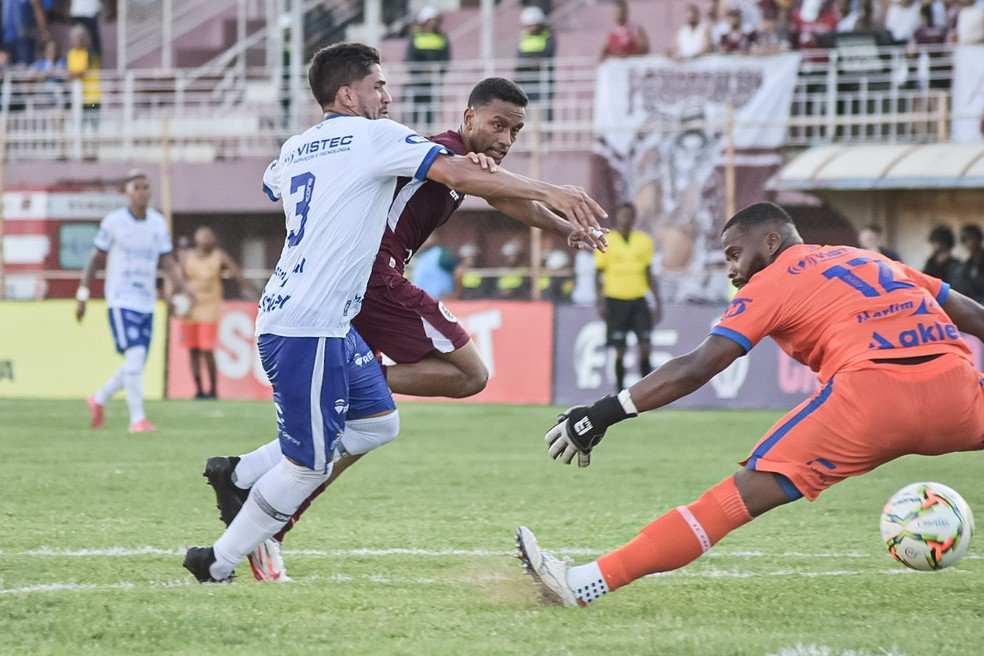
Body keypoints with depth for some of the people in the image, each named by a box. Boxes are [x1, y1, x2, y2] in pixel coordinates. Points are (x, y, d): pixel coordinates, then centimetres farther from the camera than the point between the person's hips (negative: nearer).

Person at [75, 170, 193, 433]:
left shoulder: (158, 222, 6)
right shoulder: (113, 222, -6)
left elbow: (167, 261, 5)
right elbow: (96, 259, 1)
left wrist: (180, 283, -14)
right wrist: (83, 295, 0)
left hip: (147, 303, 5)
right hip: (121, 300, -5)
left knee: (135, 367, 8)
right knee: (135, 355, -19)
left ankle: (99, 399, 32)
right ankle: (137, 419, -13)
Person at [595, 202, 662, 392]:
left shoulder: (644, 241, 9)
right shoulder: (606, 241, 2)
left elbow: (650, 274, 12)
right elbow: (599, 273, 3)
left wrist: (657, 303, 8)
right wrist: (601, 302, -6)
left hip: (639, 300, 2)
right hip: (615, 300, -2)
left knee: (645, 347, -8)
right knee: (620, 350, -1)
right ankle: (620, 388, 9)